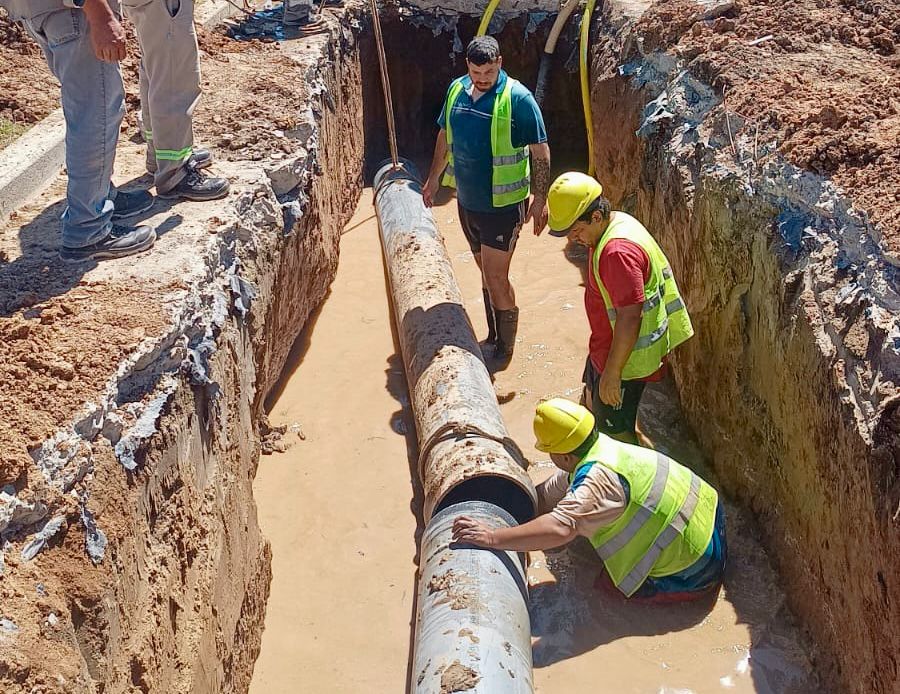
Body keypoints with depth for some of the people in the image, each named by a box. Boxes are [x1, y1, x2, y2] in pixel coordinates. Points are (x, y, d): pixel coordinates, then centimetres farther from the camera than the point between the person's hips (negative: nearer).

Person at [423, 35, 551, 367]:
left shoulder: (517, 98, -16)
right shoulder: (456, 90, 1)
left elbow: (541, 152, -12)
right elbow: (445, 137, 16)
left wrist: (540, 199, -14)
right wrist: (434, 178, 20)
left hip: (502, 205, -6)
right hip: (467, 201, 6)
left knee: (496, 278, -4)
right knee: (486, 272, 17)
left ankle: (505, 350, 12)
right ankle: (493, 337, 32)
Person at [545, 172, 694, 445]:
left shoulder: (618, 251, -32)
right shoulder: (616, 223, 1)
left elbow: (630, 318, -32)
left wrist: (612, 373, -25)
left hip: (623, 357, -10)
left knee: (613, 430, 6)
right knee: (594, 405, 27)